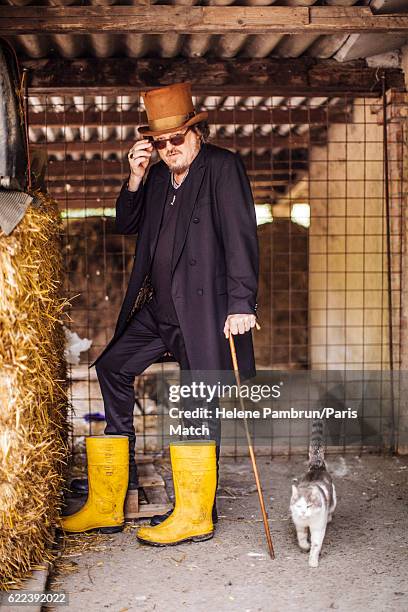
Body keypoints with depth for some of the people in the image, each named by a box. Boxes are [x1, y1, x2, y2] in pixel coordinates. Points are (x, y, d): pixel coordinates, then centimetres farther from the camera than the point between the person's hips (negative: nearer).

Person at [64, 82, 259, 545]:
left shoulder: (222, 167, -6)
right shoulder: (157, 176, 15)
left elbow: (241, 237, -13)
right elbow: (126, 225, 17)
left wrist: (241, 303, -21)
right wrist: (135, 179, 1)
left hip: (202, 307, -7)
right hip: (158, 307, 8)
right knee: (112, 367, 9)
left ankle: (195, 515, 6)